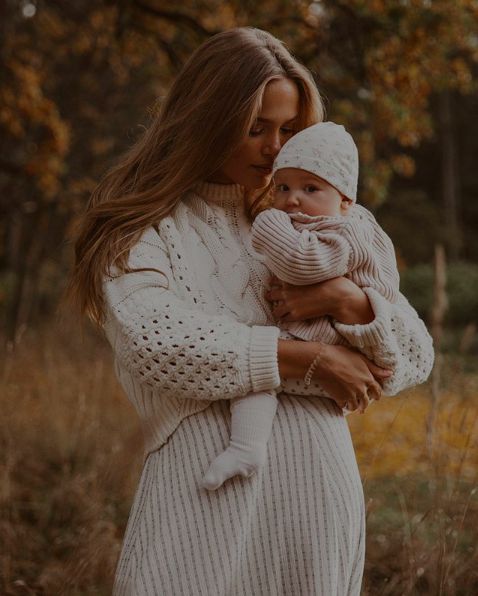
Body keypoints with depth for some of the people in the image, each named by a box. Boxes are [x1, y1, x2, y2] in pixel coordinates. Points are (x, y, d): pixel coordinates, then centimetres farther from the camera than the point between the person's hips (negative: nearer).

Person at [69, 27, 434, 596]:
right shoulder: (144, 229, 6)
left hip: (320, 481, 4)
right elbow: (162, 347, -15)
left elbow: (416, 356, 14)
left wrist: (352, 302, -7)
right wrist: (312, 356, -9)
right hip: (211, 480, -3)